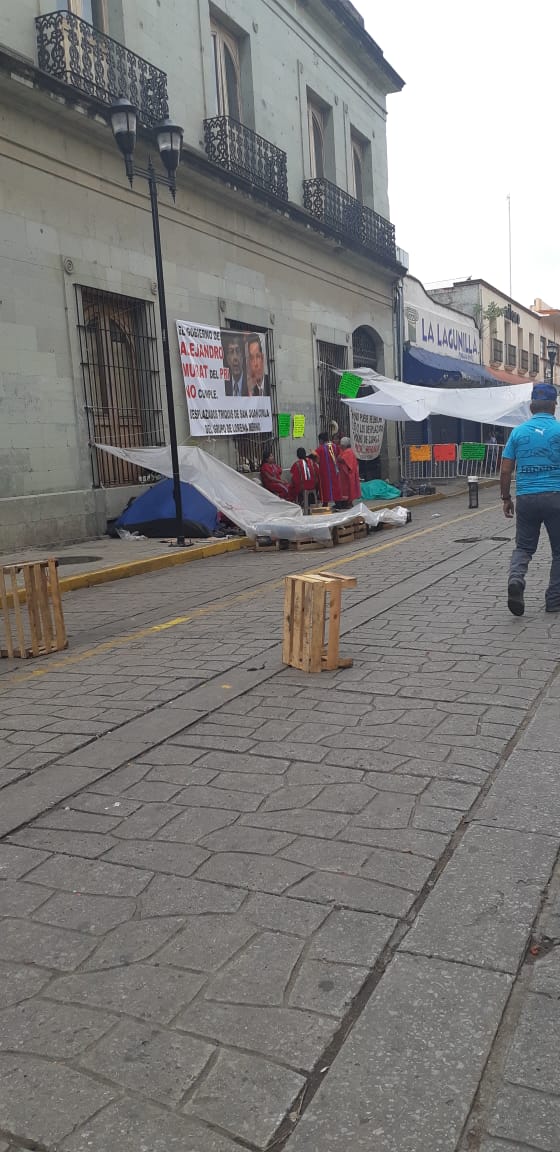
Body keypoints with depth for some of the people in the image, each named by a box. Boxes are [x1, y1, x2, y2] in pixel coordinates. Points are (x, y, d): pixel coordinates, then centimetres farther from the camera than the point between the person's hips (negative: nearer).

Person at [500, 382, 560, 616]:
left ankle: (515, 578, -15)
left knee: (524, 547, 14)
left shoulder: (518, 431, 4)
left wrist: (506, 498, 14)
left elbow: (505, 470, 4)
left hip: (526, 498, 2)